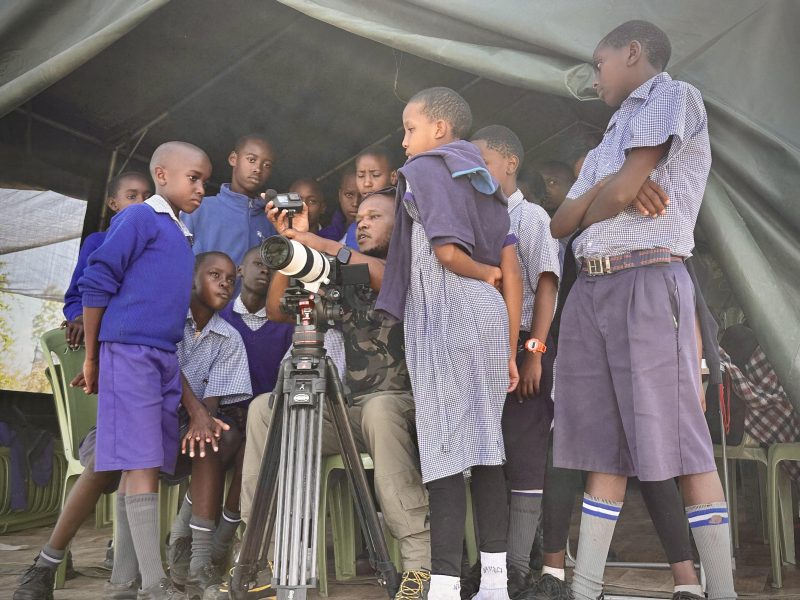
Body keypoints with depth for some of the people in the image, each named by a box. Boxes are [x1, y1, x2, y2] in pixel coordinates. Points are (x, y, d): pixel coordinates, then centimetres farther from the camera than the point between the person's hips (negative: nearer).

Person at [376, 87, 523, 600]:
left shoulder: (423, 169, 3)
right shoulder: (486, 183, 22)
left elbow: (446, 251, -13)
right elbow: (512, 275, 14)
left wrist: (483, 273, 7)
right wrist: (510, 352, 14)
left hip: (445, 316, -7)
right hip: (489, 315, 7)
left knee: (443, 451, -10)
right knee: (485, 446, 7)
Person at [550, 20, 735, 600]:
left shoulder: (674, 95, 3)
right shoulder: (607, 145, 26)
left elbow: (621, 192, -10)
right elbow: (560, 224, 15)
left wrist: (596, 202, 11)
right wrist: (608, 191, -3)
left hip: (647, 284, -7)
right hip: (590, 290, 8)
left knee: (680, 441, -9)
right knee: (604, 446, 5)